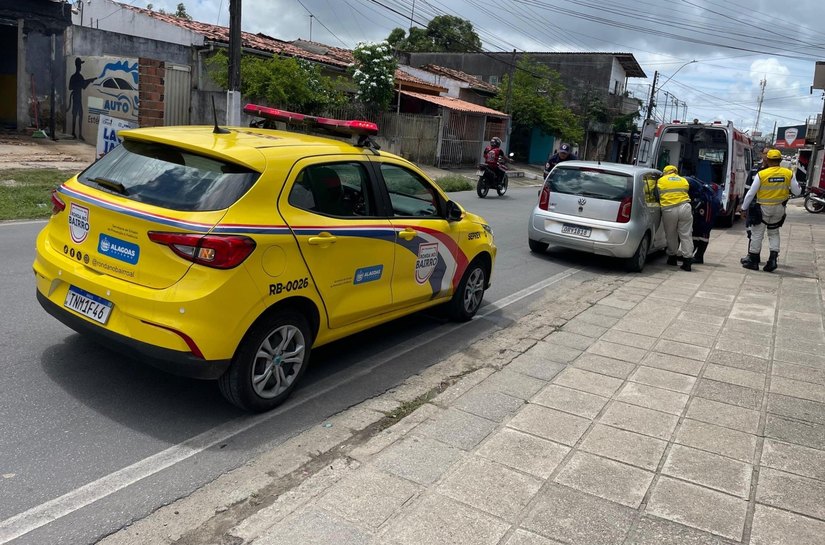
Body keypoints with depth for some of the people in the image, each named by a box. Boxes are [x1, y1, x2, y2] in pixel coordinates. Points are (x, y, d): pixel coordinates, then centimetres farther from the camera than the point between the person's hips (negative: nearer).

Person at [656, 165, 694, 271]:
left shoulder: (661, 181, 9)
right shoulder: (684, 180, 17)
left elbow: (658, 195, 11)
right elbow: (686, 192, 17)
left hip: (669, 211, -2)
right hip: (684, 208, 2)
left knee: (671, 236, 13)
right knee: (686, 235, 3)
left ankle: (672, 257, 24)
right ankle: (687, 259, 0)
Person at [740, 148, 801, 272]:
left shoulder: (761, 174, -14)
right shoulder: (788, 174, -5)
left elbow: (751, 193, -10)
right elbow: (797, 192, 0)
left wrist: (743, 208, 0)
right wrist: (793, 187, 22)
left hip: (763, 208, -4)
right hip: (779, 209, 4)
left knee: (757, 234, 6)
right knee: (774, 233, 19)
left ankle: (753, 261, 11)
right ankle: (773, 258, 9)